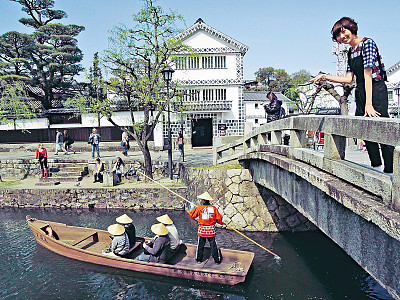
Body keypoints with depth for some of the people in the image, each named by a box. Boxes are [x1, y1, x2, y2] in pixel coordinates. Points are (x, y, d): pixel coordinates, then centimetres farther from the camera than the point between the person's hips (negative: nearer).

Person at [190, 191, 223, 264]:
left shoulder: (199, 208, -9)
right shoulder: (214, 208, -4)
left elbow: (192, 216, 3)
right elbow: (219, 218, 1)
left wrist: (193, 209, 21)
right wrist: (221, 223, 22)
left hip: (202, 230, -1)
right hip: (211, 229, 1)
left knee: (200, 245, 13)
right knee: (213, 245, 9)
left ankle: (199, 259, 22)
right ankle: (217, 260, 13)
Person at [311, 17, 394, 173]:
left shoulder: (367, 43, -8)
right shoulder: (350, 52, 16)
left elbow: (368, 74, -17)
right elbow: (348, 78, 11)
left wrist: (369, 103, -21)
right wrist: (325, 77, 10)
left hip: (376, 90, -8)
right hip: (361, 93, 8)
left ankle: (390, 171, -6)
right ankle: (377, 168, 15)